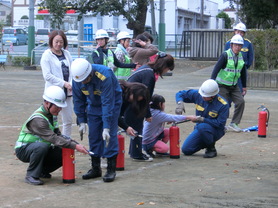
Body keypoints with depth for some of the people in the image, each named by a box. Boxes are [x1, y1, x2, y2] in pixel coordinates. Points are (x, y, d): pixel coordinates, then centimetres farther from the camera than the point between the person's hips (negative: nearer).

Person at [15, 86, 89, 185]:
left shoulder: (52, 114, 3)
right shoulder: (37, 119, -27)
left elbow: (58, 135, 3)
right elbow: (53, 139, -33)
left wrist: (76, 144, -12)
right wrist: (75, 146, -38)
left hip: (42, 149, 8)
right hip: (23, 150, -8)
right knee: (42, 146, -39)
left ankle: (41, 171, 11)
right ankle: (31, 175, -21)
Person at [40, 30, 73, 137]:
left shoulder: (66, 53, 11)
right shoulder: (47, 55, -6)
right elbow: (47, 75, -12)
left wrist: (71, 83, -10)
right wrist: (64, 83, -16)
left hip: (67, 92, 6)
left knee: (68, 120, 11)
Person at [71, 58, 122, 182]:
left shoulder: (105, 76, -35)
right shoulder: (77, 80, -19)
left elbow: (107, 103, -35)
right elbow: (78, 101, -4)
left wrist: (106, 128, -36)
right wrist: (82, 122, -5)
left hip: (112, 102, -5)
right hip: (93, 105, 5)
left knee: (109, 135, -12)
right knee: (93, 135, 2)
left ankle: (111, 169, -6)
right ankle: (95, 168, 12)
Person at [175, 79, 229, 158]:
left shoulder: (223, 105, -22)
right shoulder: (198, 95, -10)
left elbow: (220, 124, -24)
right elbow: (180, 94, 1)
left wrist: (200, 119, -29)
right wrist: (180, 103, -22)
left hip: (216, 131, -5)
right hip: (200, 130, 5)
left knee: (202, 127, -38)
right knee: (186, 150, -9)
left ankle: (211, 148, -12)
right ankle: (207, 142, 17)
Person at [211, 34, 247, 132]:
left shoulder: (241, 56, 2)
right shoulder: (225, 55, -17)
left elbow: (243, 72, 12)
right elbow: (216, 69, -21)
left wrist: (244, 86, 15)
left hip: (234, 85, 6)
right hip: (222, 85, -6)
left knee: (241, 101, -7)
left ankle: (233, 124, 2)